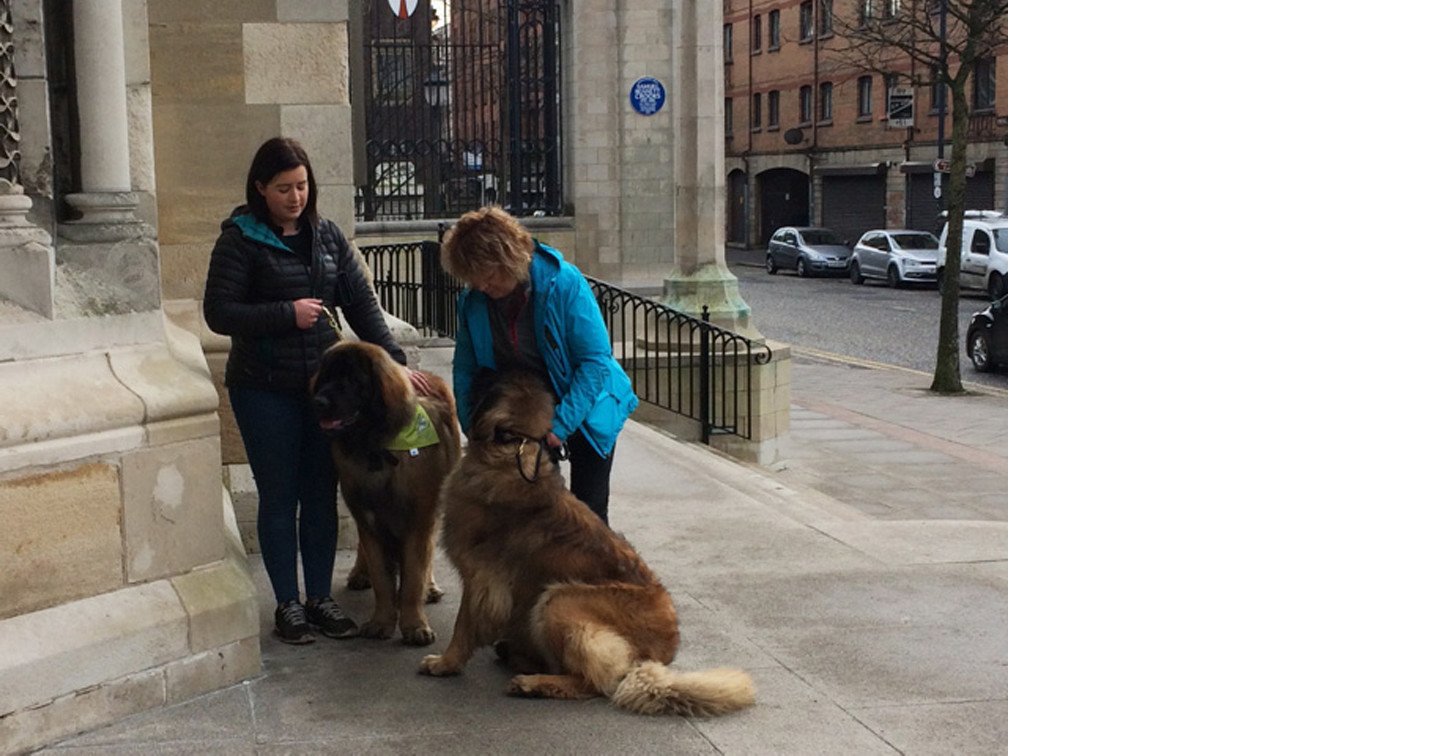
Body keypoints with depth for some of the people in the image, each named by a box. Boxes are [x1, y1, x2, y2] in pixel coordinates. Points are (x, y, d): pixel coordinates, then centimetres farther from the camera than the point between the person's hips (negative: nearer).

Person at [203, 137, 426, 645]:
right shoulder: (241, 239, -6)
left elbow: (361, 304, 5)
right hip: (264, 390, -4)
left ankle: (320, 598, 21)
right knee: (279, 497, 4)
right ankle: (287, 604, 16)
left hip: (324, 384, 4)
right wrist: (287, 314, -18)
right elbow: (218, 313, -10)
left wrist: (392, 361, -5)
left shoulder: (327, 236, 8)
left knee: (321, 495, 9)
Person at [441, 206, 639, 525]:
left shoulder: (564, 283, -24)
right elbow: (465, 369, 3)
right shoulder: (473, 301, -10)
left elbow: (595, 359, -23)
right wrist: (473, 426, -8)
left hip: (584, 410, -4)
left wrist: (562, 423, -27)